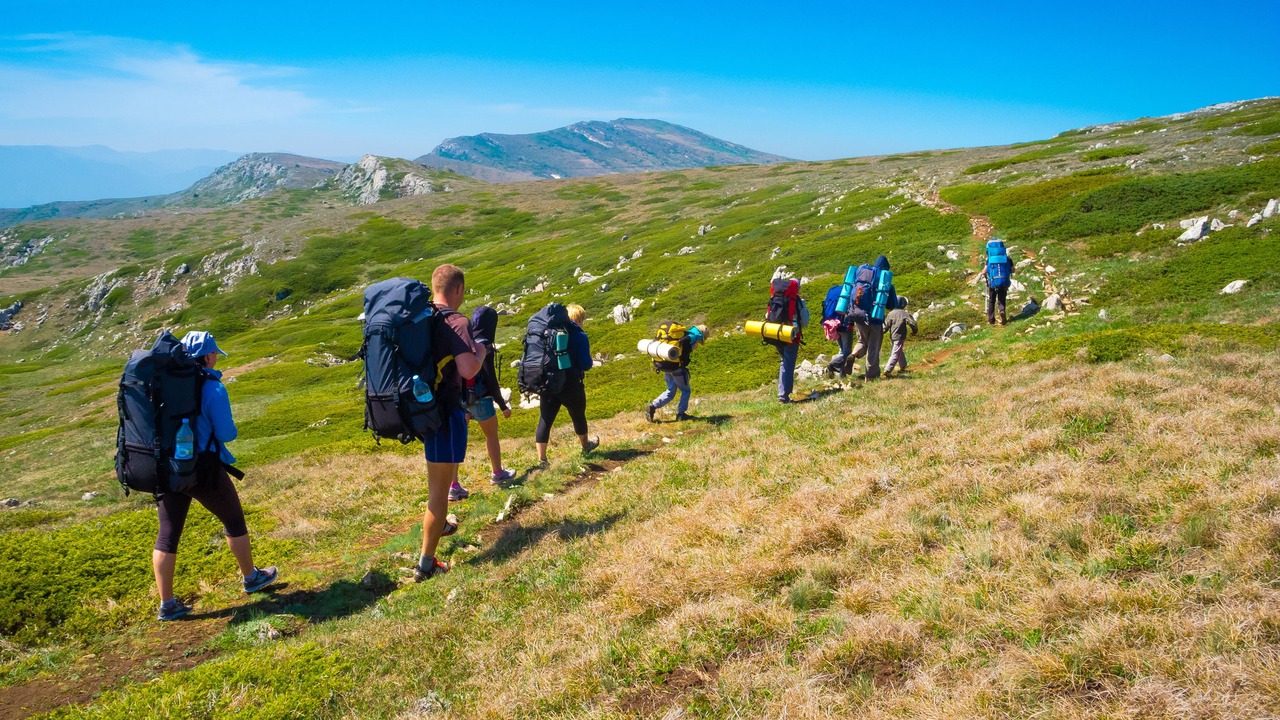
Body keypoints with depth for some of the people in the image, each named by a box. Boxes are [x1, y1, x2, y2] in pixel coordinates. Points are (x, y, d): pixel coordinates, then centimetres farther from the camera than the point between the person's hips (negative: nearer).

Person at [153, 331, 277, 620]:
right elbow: (226, 433, -14)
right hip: (204, 469, -5)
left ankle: (167, 604, 13)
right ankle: (251, 577, 32)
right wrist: (230, 425, 7)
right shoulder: (212, 387, -15)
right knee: (234, 520, 16)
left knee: (167, 533, 9)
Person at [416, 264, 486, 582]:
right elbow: (468, 369, -31)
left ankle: (438, 523, 51)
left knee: (436, 478, 31)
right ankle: (426, 563, 4)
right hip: (445, 411, -9)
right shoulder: (456, 322, -18)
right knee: (440, 487, -1)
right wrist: (481, 352, -10)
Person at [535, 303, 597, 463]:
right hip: (570, 385, -4)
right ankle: (585, 445, 42)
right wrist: (591, 362, 9)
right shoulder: (580, 336, -9)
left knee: (545, 419, 2)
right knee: (578, 415, 20)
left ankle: (541, 460, -2)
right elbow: (585, 365, -12)